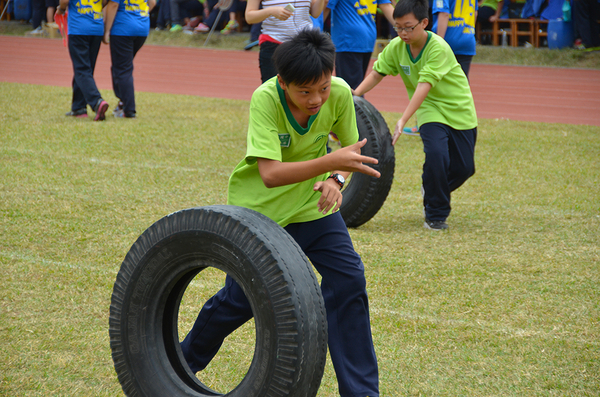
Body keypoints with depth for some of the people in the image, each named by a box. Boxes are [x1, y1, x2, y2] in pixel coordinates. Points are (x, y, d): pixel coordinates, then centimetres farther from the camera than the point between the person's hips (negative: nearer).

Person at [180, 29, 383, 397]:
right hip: (259, 209, -3)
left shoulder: (340, 94, -19)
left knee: (349, 281, -11)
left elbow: (350, 149, -1)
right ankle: (184, 361, 29)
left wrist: (335, 179, -22)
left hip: (312, 204, 3)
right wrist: (331, 162, -50)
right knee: (241, 298, 0)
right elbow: (270, 174, -40)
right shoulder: (265, 99, -31)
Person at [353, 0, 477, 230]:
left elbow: (424, 86, -35)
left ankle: (433, 191, 32)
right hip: (431, 110, 2)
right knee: (436, 154, -24)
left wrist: (403, 121, -42)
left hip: (459, 110, -2)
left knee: (464, 168, -1)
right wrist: (354, 95, -15)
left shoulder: (438, 48, -27)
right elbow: (377, 73, 1)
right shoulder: (396, 47, -11)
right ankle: (435, 215, -8)